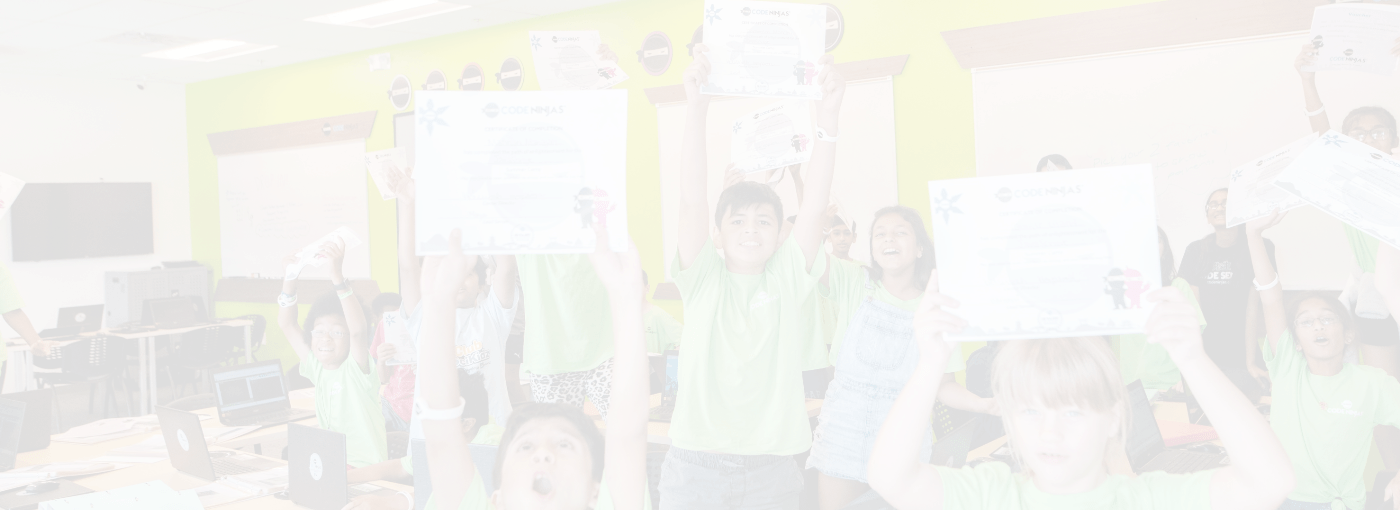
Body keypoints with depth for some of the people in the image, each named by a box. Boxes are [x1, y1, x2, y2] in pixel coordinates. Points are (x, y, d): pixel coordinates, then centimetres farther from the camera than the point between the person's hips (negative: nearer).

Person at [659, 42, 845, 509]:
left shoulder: (786, 281, 2)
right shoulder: (703, 281, 0)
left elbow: (814, 204, -8)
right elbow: (692, 200, -13)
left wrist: (828, 115, -18)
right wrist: (696, 106, -22)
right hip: (695, 468, -1)